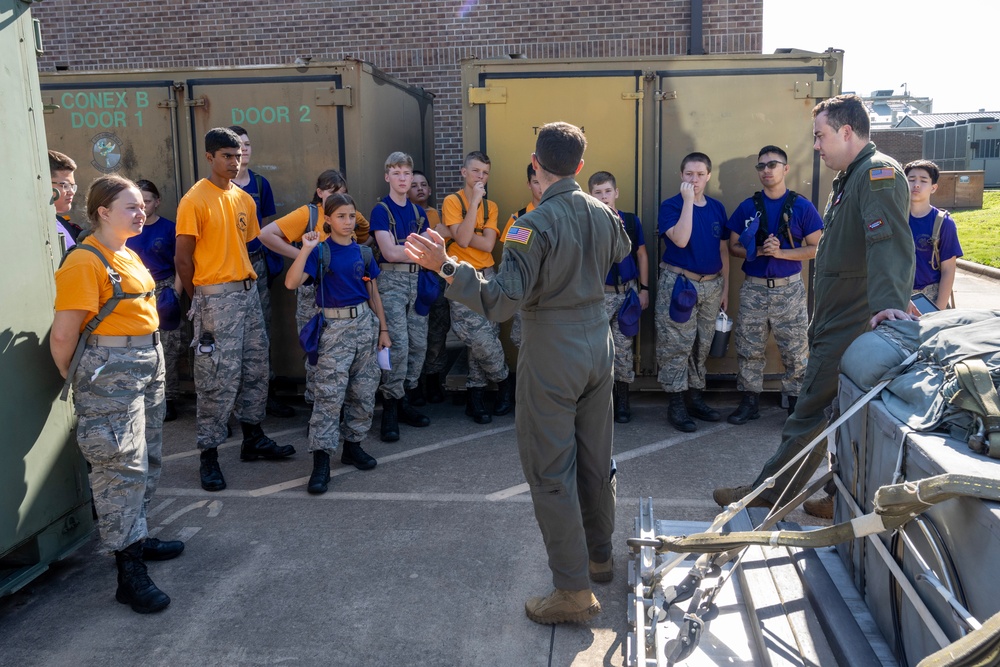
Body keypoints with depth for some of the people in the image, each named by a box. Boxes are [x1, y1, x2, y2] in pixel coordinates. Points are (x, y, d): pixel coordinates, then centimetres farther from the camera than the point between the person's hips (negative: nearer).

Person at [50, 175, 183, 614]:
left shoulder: (128, 256, 12)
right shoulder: (85, 262, -17)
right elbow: (63, 334, -20)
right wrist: (74, 379, -6)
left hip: (148, 364, 10)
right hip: (110, 372, -9)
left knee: (147, 460, 17)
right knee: (122, 467, -7)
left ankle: (136, 538, 32)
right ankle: (129, 574, -1)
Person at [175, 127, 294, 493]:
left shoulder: (244, 199, 12)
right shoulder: (194, 200, -9)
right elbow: (183, 259, -8)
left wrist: (247, 280, 8)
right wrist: (201, 301, -3)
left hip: (248, 290, 7)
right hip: (216, 297, -7)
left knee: (255, 368, 13)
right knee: (219, 377, -5)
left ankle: (253, 438, 27)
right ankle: (209, 454, 7)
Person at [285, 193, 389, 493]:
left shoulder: (363, 252, 9)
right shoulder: (320, 252, -4)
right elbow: (291, 283, -18)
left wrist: (383, 329, 12)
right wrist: (306, 249, -24)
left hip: (365, 323, 5)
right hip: (335, 327, -5)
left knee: (364, 390, 8)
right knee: (329, 393, -9)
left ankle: (353, 444, 24)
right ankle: (321, 461, -5)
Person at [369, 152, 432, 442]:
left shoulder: (418, 212, 15)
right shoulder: (381, 210, -1)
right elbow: (389, 252, -12)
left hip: (417, 279, 6)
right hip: (392, 281, -5)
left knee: (419, 344, 3)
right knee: (398, 344, -13)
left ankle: (403, 401, 16)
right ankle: (390, 409, -3)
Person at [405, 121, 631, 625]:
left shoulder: (535, 225, -20)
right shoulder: (603, 214, 2)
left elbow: (502, 301, -26)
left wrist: (445, 267, -27)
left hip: (551, 358, -7)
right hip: (598, 347, 7)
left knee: (550, 471, 1)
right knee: (596, 460, 19)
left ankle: (574, 592, 7)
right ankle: (599, 555, 36)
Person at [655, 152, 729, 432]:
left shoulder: (717, 208, 9)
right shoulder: (671, 205, -5)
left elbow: (723, 249, 14)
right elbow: (680, 239, -22)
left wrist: (725, 286, 11)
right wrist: (688, 200, -19)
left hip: (711, 284, 5)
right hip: (678, 283, -5)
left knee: (702, 345, 12)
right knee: (676, 345, -4)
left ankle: (696, 398, 22)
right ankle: (675, 404, 3)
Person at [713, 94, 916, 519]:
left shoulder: (879, 173, -16)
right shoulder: (850, 177, 18)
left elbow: (889, 241, -33)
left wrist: (889, 303, -46)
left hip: (850, 326, -10)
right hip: (839, 323, 10)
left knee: (813, 415, 0)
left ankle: (769, 493, 10)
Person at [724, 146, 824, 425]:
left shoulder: (802, 207, -1)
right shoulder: (747, 207, 5)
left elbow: (816, 248, -3)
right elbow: (733, 247, 7)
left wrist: (780, 252, -16)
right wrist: (759, 251, -12)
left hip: (789, 289, -2)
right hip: (753, 288, 2)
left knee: (796, 350, 2)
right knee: (749, 349, 7)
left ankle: (796, 402, 15)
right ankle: (750, 401, 20)